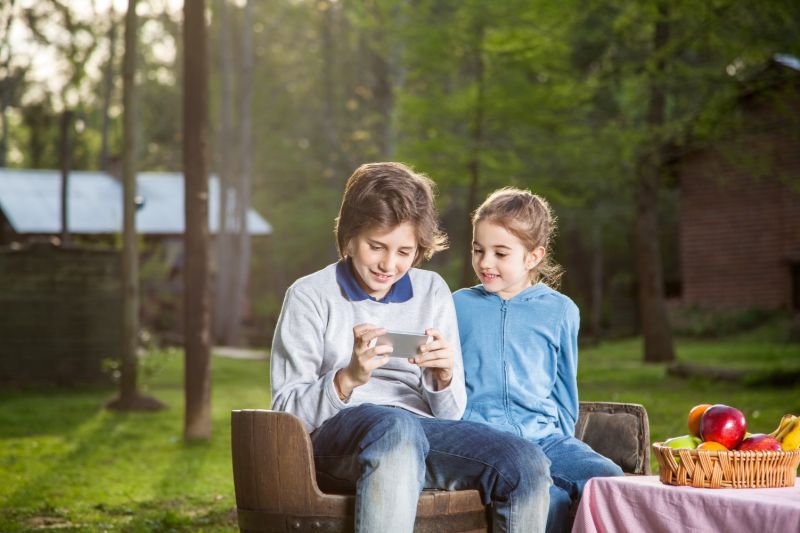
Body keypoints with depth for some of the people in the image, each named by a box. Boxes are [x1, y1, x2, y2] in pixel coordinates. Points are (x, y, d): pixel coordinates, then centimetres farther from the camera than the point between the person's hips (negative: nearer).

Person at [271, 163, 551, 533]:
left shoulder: (432, 291, 18)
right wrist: (349, 378, -18)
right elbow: (286, 412, 0)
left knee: (528, 465, -25)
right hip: (337, 436, -4)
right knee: (395, 427, -41)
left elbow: (450, 415, 16)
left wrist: (443, 379, -7)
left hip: (424, 433, 4)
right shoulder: (310, 296, 7)